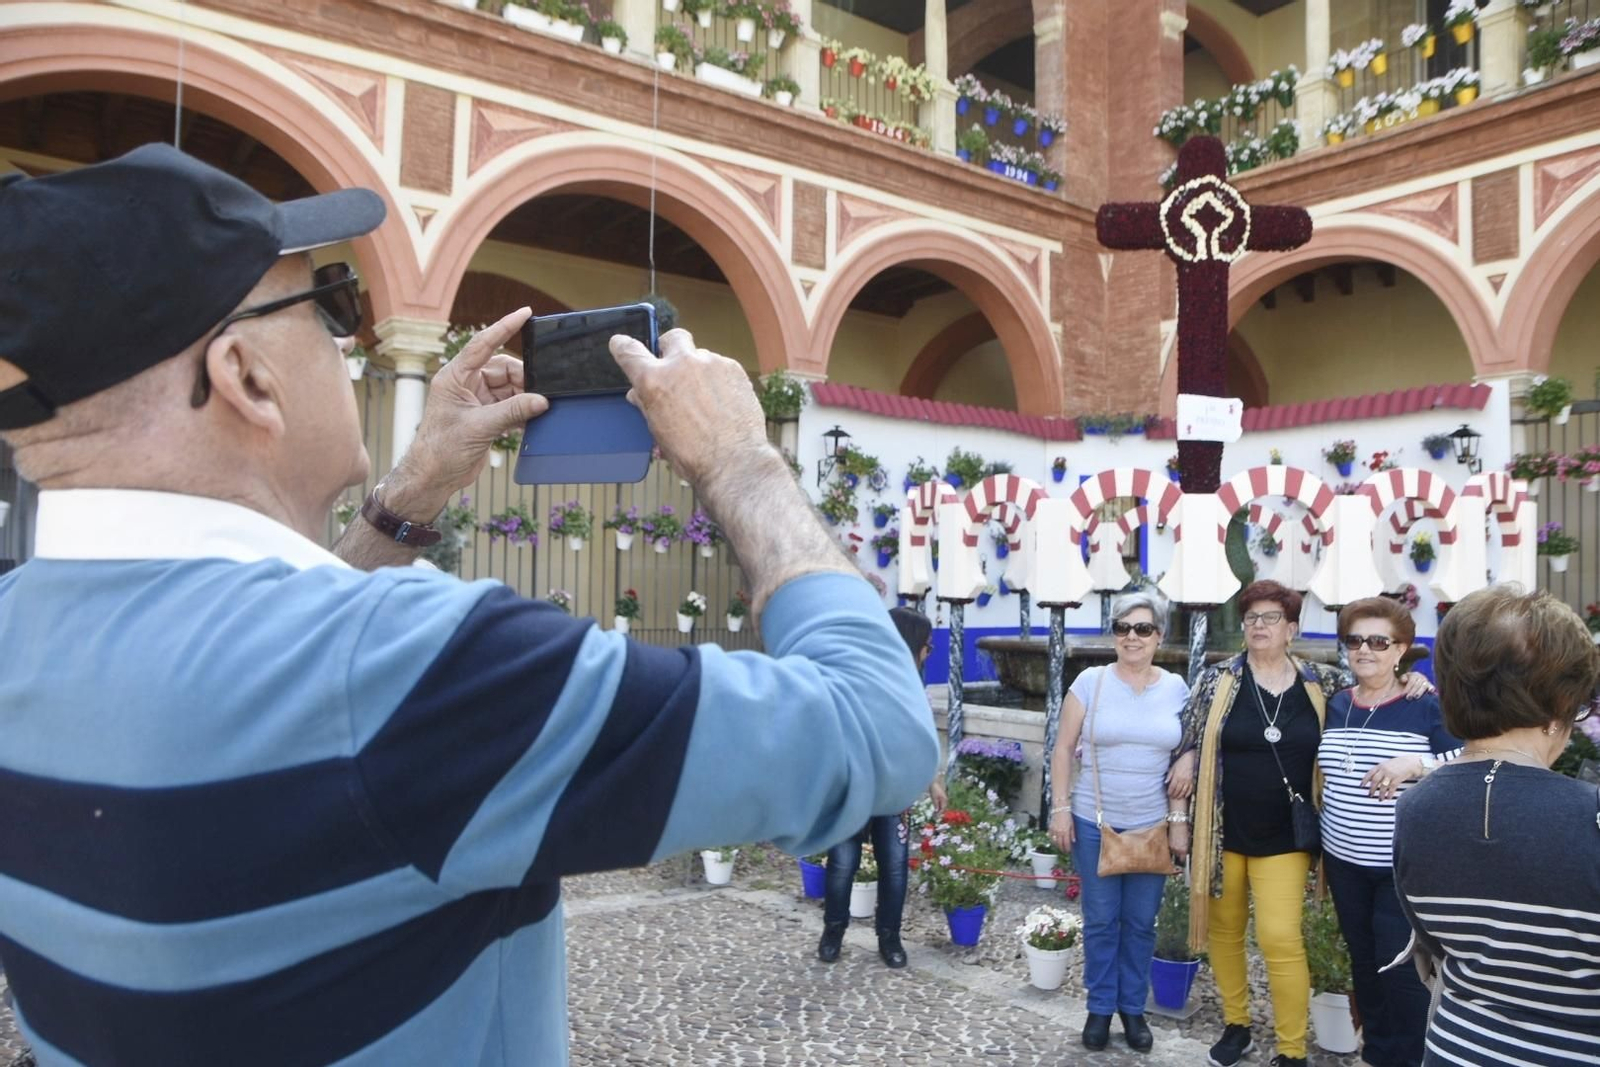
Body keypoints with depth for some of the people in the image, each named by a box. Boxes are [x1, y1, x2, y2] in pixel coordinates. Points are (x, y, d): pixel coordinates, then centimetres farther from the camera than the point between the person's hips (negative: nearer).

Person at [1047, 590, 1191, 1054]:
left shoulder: (1176, 688, 1)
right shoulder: (1091, 681, -5)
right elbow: (1063, 749, -2)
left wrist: (1179, 819, 1)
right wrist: (1060, 808, -6)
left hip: (1152, 825, 2)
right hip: (1095, 822, -1)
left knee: (1141, 923, 11)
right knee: (1101, 921, 8)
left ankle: (1133, 1007, 28)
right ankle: (1100, 1007, 25)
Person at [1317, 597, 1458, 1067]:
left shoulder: (1429, 706, -9)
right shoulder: (1336, 706, 7)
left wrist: (1417, 764, -29)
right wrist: (1320, 850, 19)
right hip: (1345, 863, 5)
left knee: (1402, 967, -2)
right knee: (1363, 962, 15)